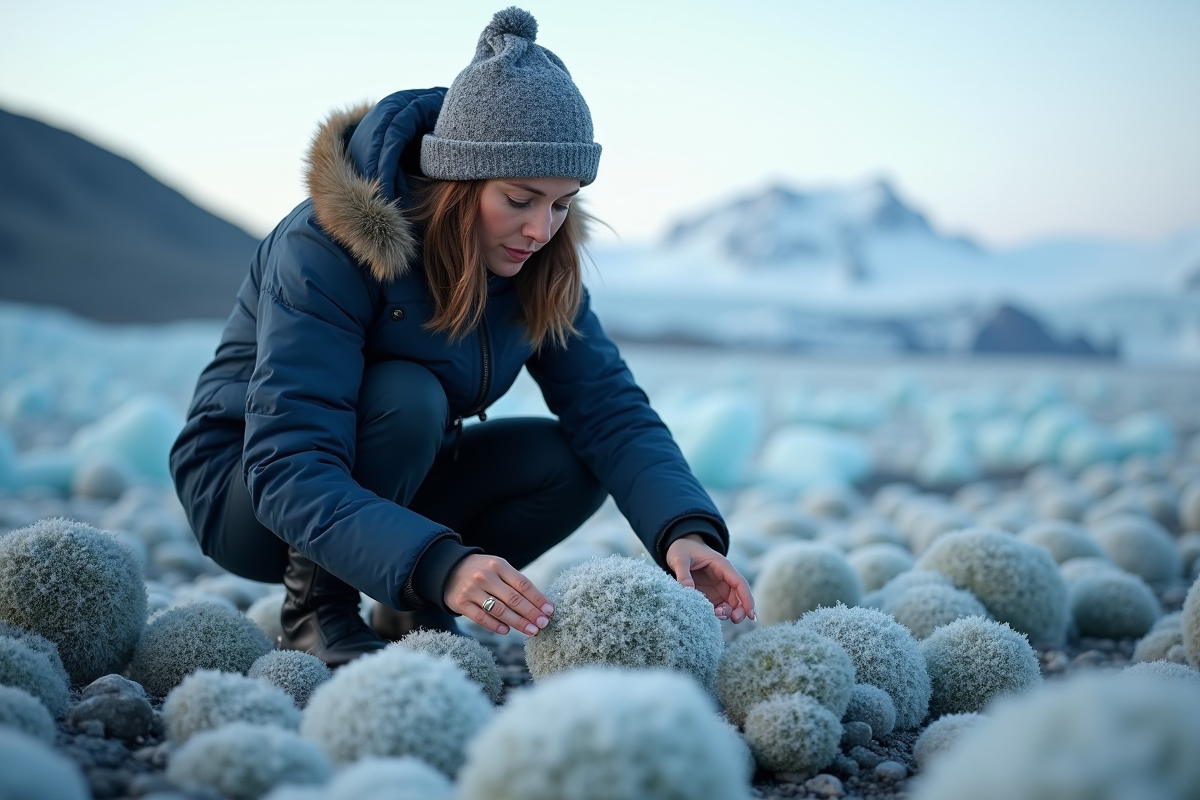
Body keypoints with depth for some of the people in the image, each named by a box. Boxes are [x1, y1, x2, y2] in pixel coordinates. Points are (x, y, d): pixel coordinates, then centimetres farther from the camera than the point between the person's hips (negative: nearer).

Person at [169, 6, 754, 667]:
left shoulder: (537, 264, -11)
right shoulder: (327, 246, -30)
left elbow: (609, 407, -15)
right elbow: (287, 471, -38)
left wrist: (686, 530, -34)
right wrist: (437, 565, -52)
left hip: (391, 484, 6)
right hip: (248, 493, -6)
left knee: (569, 462, -16)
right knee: (409, 396, -33)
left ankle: (407, 616, 2)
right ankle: (316, 612, -13)